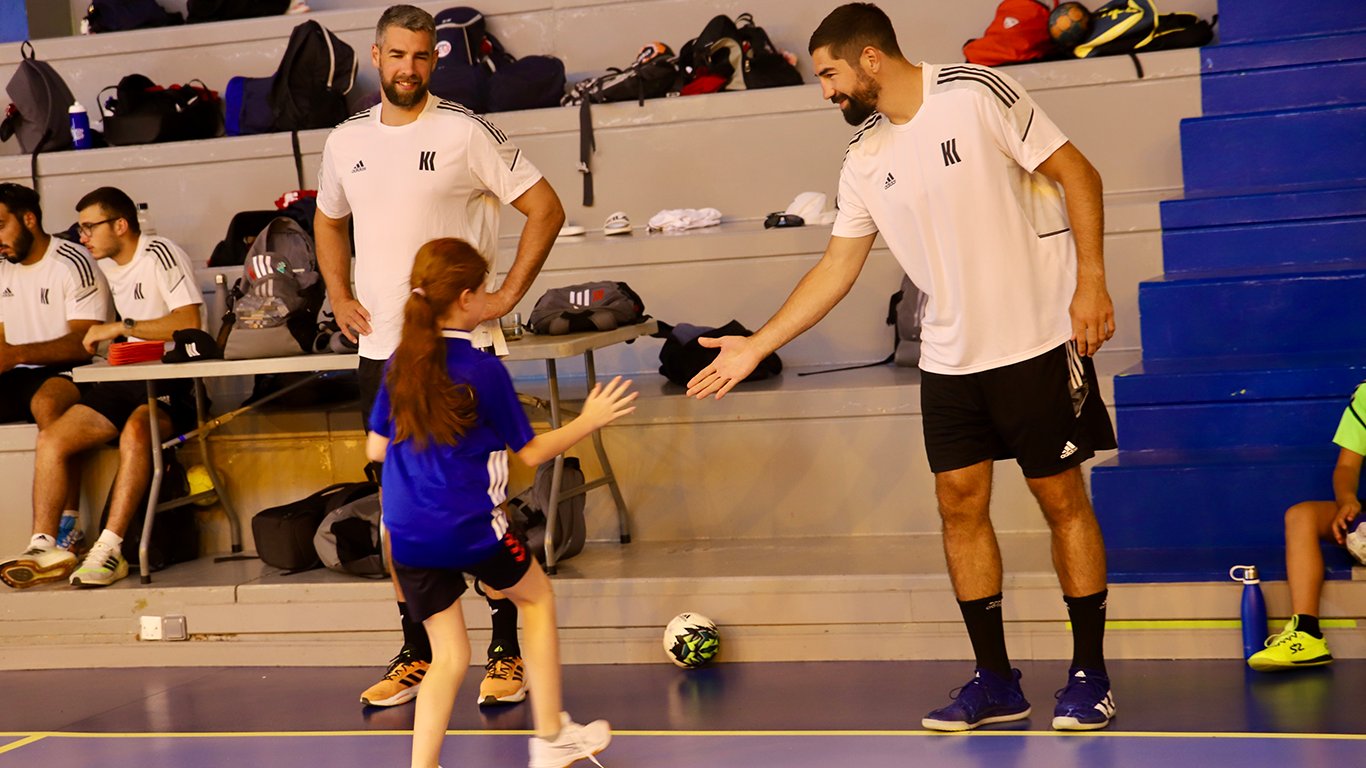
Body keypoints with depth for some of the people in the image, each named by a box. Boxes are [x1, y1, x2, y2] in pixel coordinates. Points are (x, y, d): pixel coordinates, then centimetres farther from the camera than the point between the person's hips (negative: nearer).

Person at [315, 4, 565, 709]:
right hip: (380, 351, 5)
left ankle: (506, 653, 7)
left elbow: (546, 208, -6)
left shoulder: (464, 132, -7)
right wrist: (339, 298, 12)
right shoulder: (346, 142, 8)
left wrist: (508, 295, -10)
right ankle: (416, 656, 20)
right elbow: (328, 220, 26)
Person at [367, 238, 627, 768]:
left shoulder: (400, 364, 4)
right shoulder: (483, 369, -10)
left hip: (406, 534, 5)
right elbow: (529, 453, -2)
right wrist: (588, 422, 10)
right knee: (537, 598, 22)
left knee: (449, 656, 14)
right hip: (469, 527, -4)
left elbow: (375, 448, 11)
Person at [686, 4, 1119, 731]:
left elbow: (1075, 172, -9)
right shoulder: (864, 159, 6)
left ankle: (1089, 674, 13)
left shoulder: (976, 93, -11)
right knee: (959, 507, 4)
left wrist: (1091, 279, -15)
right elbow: (836, 266, 11)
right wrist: (755, 346, 7)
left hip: (1038, 341, -6)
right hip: (949, 357, 6)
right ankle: (994, 679, 15)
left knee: (1063, 501, 2)